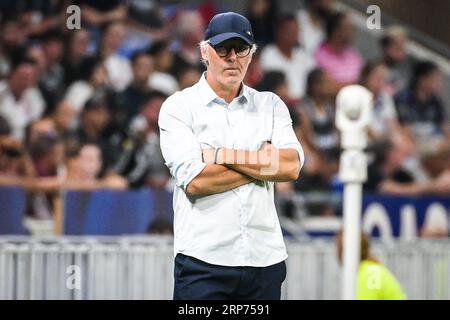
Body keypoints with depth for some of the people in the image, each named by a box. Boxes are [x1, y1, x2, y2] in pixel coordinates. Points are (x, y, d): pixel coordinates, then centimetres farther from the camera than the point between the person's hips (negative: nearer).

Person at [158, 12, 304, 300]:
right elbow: (194, 181, -11)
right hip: (203, 263, -3)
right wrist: (263, 163, -3)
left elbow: (292, 166, -4)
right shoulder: (178, 107, 3)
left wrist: (222, 155, -8)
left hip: (265, 262, 3)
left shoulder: (271, 105, 13)